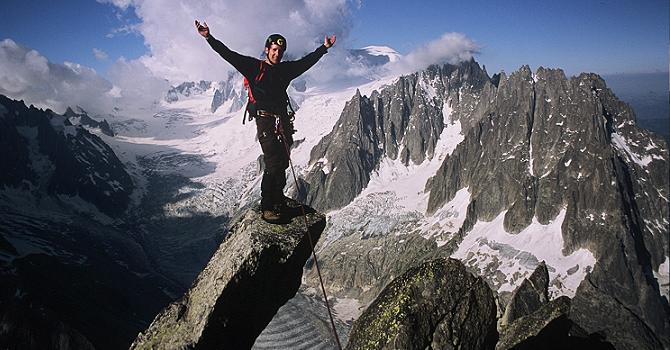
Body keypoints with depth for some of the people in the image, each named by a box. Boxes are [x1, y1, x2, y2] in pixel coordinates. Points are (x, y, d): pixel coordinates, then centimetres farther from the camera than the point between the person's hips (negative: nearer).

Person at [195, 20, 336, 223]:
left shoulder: (285, 69, 15)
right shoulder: (254, 67, 1)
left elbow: (307, 61, 28)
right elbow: (229, 55, -5)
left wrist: (324, 48, 36)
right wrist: (209, 38, -14)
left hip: (283, 120, 6)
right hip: (265, 120, -6)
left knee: (283, 162, 4)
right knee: (273, 163, -13)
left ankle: (278, 200, 20)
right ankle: (267, 208, -5)